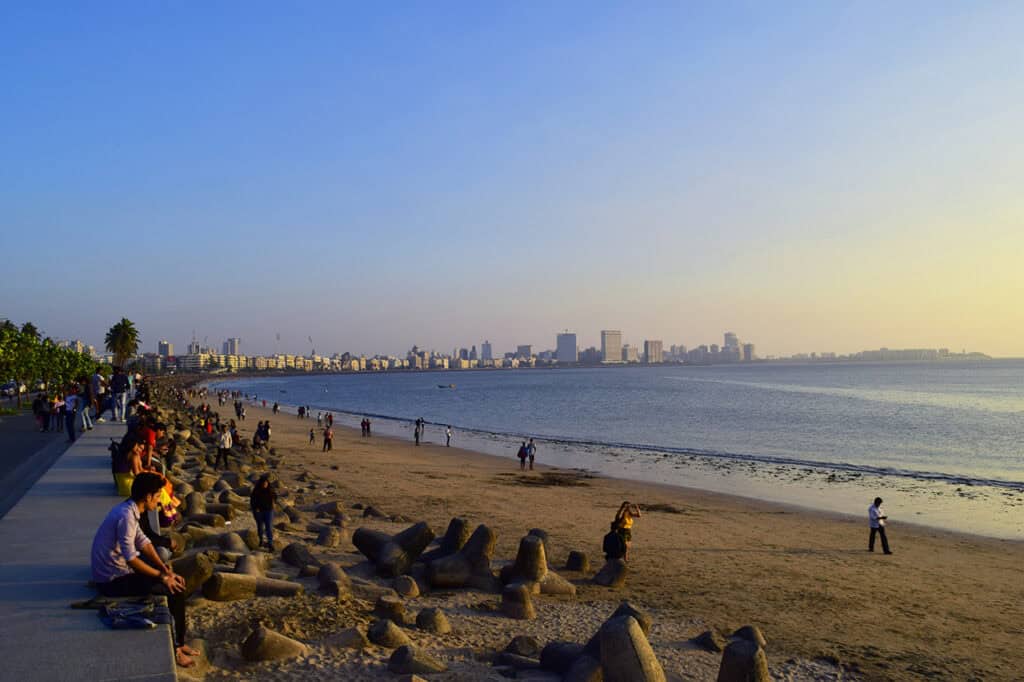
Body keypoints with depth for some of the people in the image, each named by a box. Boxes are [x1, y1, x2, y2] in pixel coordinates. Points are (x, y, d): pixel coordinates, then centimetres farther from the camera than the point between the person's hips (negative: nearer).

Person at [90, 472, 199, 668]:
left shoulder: (131, 510, 4)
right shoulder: (126, 516, -26)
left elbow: (143, 542, 10)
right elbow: (131, 559, -27)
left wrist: (165, 569, 1)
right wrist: (162, 576, -18)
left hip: (119, 568, 10)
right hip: (113, 580, -10)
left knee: (174, 579, 12)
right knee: (176, 590, -12)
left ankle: (178, 642, 19)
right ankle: (175, 647, 2)